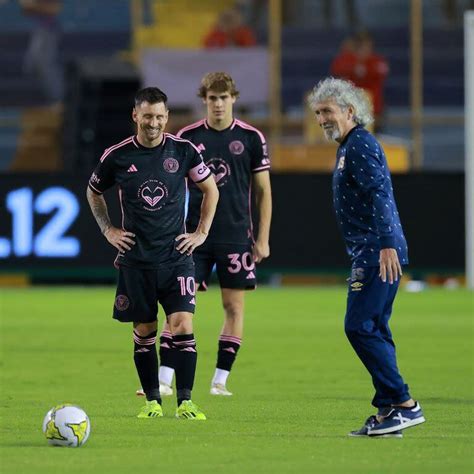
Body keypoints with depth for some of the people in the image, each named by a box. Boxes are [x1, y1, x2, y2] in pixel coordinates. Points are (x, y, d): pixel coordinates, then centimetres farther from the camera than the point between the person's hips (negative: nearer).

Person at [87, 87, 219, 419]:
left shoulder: (183, 151, -2)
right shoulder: (117, 156, -2)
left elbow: (210, 190, 13)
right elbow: (94, 192, 17)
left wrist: (201, 232, 7)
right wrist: (108, 230, 8)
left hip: (177, 257, -1)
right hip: (135, 260, 1)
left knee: (182, 326, -12)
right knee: (144, 331, 5)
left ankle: (185, 402, -9)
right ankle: (153, 401, 16)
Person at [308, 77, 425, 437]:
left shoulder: (360, 145, -10)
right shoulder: (349, 147, 21)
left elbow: (379, 195, -21)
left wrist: (387, 244, -30)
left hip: (378, 254, -11)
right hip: (373, 254, 11)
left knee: (360, 327, -12)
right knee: (374, 330, 10)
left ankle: (404, 404, -12)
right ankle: (387, 413, 10)